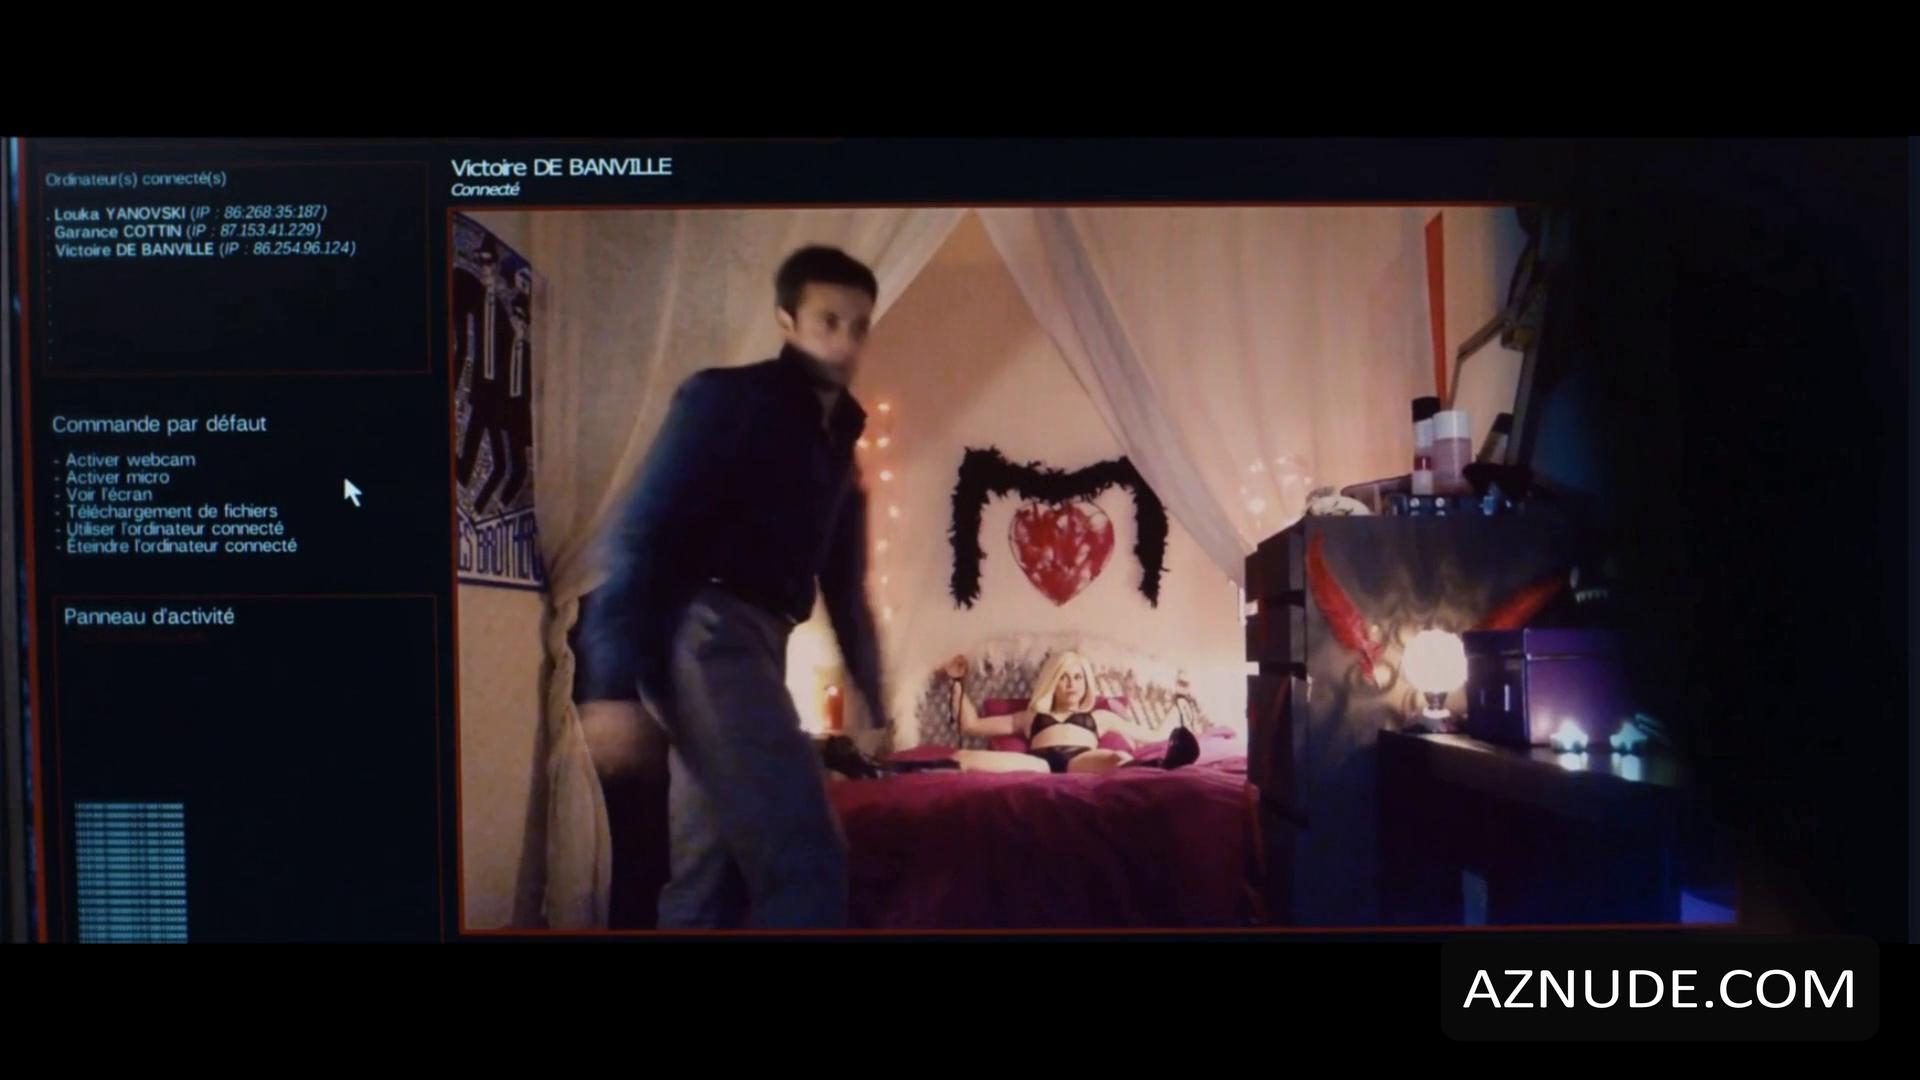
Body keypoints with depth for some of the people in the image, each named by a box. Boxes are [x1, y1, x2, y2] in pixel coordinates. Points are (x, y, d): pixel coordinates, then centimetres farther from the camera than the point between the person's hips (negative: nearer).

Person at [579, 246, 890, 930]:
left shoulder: (838, 444, 23)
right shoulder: (726, 399, -2)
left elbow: (845, 589, 28)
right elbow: (640, 534, -11)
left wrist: (874, 707, 26)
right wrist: (614, 685, -21)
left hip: (755, 645, 8)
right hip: (708, 635, -8)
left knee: (709, 878, 8)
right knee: (809, 867, -18)